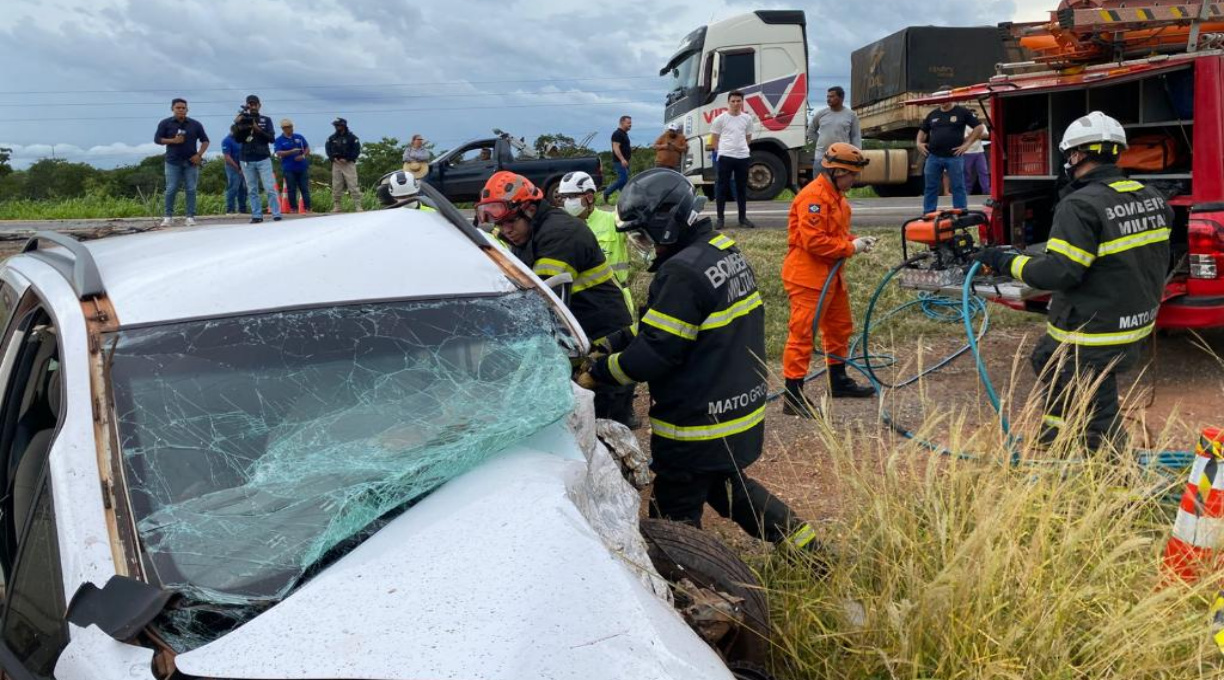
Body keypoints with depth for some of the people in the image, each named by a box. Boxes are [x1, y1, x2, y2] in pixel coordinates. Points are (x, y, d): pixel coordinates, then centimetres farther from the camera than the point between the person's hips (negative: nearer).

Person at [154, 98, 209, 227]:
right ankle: (168, 216, 5)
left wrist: (199, 155, -4)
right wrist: (173, 141, -12)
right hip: (173, 162, -1)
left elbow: (205, 141, 11)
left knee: (190, 189, -1)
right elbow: (157, 139, 3)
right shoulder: (165, 123, 5)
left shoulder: (195, 124, 8)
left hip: (191, 162, 1)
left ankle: (191, 217, 2)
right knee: (171, 189, -3)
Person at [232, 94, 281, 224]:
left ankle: (276, 214, -7)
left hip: (263, 159, -2)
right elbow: (237, 139, 0)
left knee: (270, 188, -7)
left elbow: (272, 138, -3)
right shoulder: (242, 120, 9)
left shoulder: (266, 120, 6)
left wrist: (258, 129, -16)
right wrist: (237, 125, -15)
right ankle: (257, 216, 3)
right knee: (252, 190, 1)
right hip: (247, 161, 2)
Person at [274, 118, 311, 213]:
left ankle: (307, 208, 3)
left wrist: (303, 156, -7)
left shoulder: (299, 137, 12)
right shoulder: (279, 140, 3)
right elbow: (279, 153, -8)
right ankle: (294, 209, 4)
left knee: (305, 189, 0)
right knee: (291, 190, -1)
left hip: (302, 167, 2)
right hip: (289, 169, -2)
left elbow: (307, 148, 14)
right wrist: (291, 151, -21)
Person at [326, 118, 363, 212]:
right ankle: (336, 206, 11)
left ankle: (358, 206, -9)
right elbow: (328, 150, 11)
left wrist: (346, 159, -13)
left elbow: (357, 151, -5)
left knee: (353, 186, -9)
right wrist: (334, 158, -7)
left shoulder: (352, 137, 0)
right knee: (336, 187, 5)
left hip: (348, 164, -4)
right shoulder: (332, 138, 12)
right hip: (336, 164, 4)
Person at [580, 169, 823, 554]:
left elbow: (654, 353, -24)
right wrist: (617, 343, 6)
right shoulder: (726, 251, 6)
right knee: (726, 485, 28)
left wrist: (598, 372, -10)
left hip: (698, 423, -10)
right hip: (743, 404, 10)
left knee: (674, 516, 5)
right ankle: (802, 542, 31)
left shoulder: (682, 272, -24)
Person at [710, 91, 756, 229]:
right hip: (725, 157, -3)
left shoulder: (747, 118, 8)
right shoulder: (721, 118, -2)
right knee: (723, 187, 0)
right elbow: (714, 139, 2)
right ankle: (720, 218, 5)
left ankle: (743, 217, 15)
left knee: (742, 188, 9)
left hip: (743, 157, 3)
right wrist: (723, 150, 2)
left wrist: (741, 148, 10)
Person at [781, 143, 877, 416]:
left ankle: (839, 381, 36)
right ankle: (793, 397, -5)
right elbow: (813, 240, -26)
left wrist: (856, 241, 3)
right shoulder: (813, 197, -19)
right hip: (808, 277, -11)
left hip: (830, 275, 11)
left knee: (840, 328, 20)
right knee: (802, 333, -8)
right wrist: (850, 248, -16)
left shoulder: (836, 195, 14)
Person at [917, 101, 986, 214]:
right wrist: (920, 142, 8)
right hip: (933, 157, 4)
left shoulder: (962, 112, 0)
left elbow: (979, 127, -2)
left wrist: (967, 144, -8)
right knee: (930, 188, 6)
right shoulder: (932, 114, 13)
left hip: (954, 157, -4)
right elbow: (922, 130, 26)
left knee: (958, 187, 0)